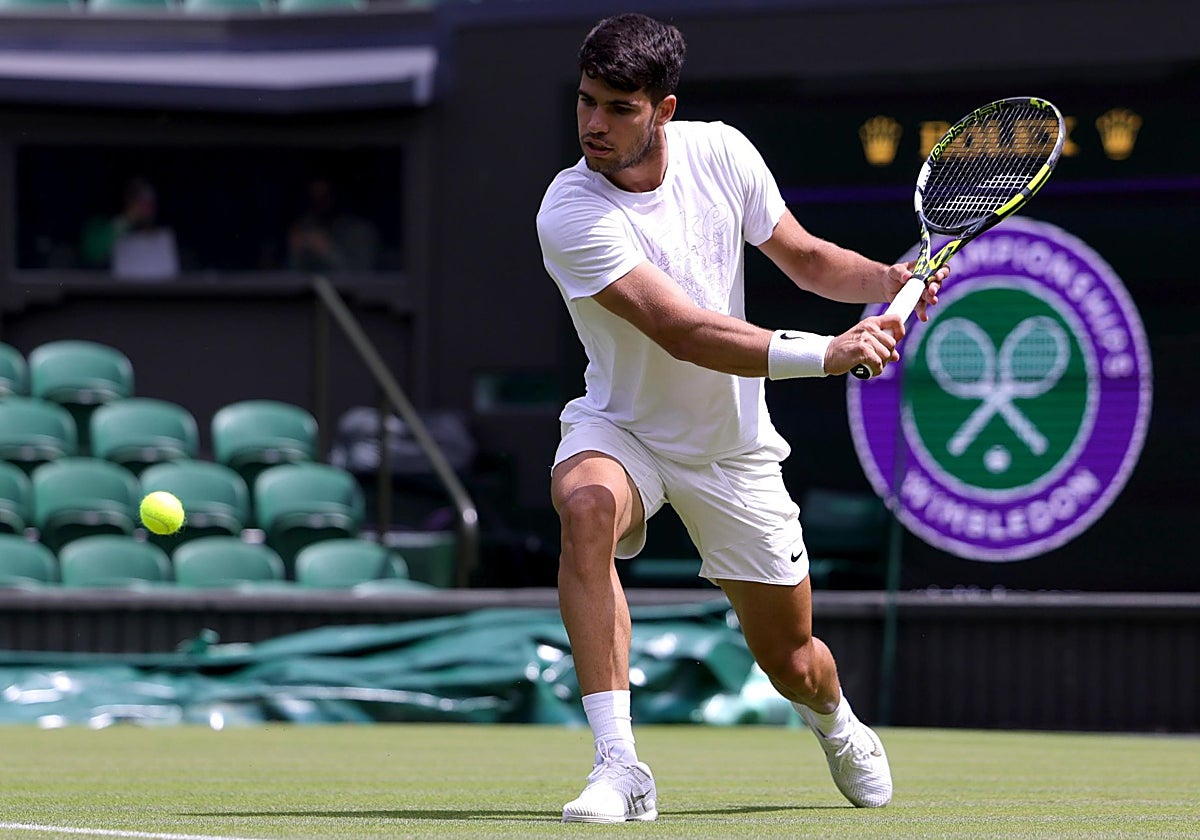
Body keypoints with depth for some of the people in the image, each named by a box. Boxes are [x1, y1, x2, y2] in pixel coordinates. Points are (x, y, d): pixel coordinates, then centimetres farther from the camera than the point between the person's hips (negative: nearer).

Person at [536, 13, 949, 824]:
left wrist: (885, 280, -16)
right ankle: (619, 766, -37)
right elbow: (683, 332, -34)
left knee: (792, 660, 9)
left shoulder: (721, 152, -11)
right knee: (586, 504, -39)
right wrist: (824, 354, -42)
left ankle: (839, 727, 49)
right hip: (622, 428, -3)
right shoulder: (570, 214, -26)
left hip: (733, 446, 3)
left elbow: (803, 256, 5)